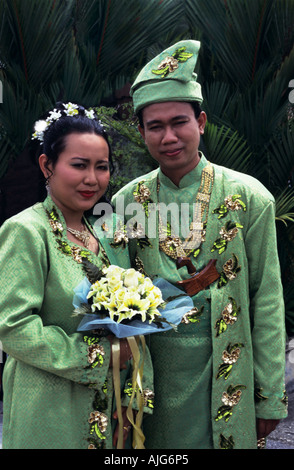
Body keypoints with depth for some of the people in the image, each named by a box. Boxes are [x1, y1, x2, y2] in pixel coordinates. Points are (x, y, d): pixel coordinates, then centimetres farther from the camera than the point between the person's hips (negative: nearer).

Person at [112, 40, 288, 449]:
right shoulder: (127, 201, 1)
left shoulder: (248, 197, -7)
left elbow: (267, 303, -5)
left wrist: (270, 399, -5)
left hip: (222, 375, -2)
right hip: (152, 376, 2)